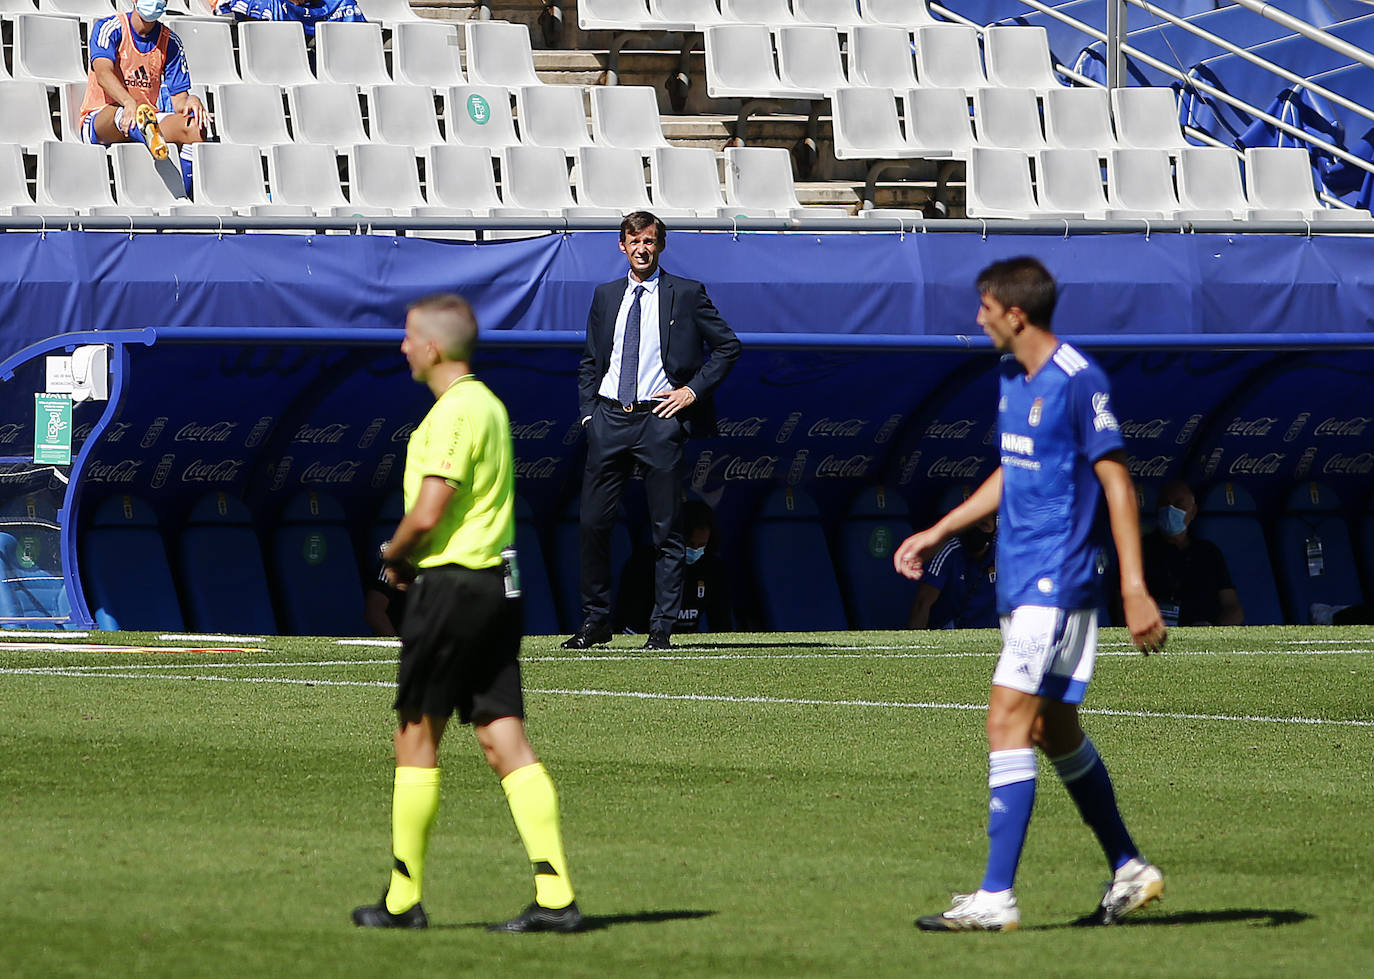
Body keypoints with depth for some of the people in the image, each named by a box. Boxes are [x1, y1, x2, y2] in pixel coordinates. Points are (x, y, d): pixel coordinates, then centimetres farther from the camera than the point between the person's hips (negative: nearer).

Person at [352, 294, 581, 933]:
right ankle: (555, 896, -5)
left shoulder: (453, 412, -15)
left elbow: (428, 513, -21)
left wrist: (394, 557, -2)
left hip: (452, 585, -9)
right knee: (504, 740, 4)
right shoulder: (489, 404, 16)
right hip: (499, 584, 9)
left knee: (416, 735, 2)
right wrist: (412, 556, 13)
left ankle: (403, 899, 8)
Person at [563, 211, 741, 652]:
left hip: (659, 419, -4)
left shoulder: (686, 294, 2)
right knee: (593, 522, 0)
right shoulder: (606, 296, 14)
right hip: (609, 418, 4)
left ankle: (662, 627, 3)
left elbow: (728, 346, 4)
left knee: (666, 529, -1)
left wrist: (693, 390, -5)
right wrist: (588, 412, 8)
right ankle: (595, 621, 10)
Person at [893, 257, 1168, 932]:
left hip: (1058, 583, -10)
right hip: (1020, 579, 10)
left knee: (1007, 721, -15)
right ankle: (1129, 870, 28)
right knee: (1053, 730, 15)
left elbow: (1117, 483, -16)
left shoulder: (1078, 382, -15)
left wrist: (1134, 588, -20)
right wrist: (938, 534, 27)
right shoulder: (1011, 375, 12)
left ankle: (996, 897, -16)